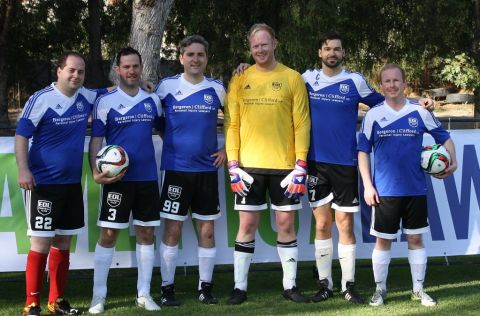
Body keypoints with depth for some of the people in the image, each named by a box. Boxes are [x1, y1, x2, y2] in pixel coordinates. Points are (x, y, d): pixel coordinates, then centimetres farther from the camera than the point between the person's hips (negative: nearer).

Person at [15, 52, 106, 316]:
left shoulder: (86, 97, 5)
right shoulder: (41, 99, -12)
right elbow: (21, 135, -11)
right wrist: (23, 170, -21)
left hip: (72, 183, 6)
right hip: (43, 183, -6)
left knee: (63, 242, 11)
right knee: (41, 243, -8)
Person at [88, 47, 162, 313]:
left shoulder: (153, 100, 8)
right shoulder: (106, 102, -3)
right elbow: (96, 140, -4)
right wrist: (96, 171, -17)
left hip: (148, 178, 4)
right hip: (118, 179, -4)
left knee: (146, 233, 6)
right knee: (109, 234, -3)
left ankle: (144, 294, 14)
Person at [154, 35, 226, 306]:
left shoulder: (217, 89, 3)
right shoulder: (166, 87, -2)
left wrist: (226, 150, 5)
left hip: (207, 169, 2)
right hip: (175, 169, -2)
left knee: (207, 230, 5)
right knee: (172, 230, -1)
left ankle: (206, 287, 15)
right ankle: (167, 288, 7)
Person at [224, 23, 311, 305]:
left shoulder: (292, 78, 2)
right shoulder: (240, 80, 6)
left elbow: (302, 124, 0)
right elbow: (232, 124, 5)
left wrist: (301, 165, -7)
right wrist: (233, 164, -4)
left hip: (285, 165, -1)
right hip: (249, 165, 1)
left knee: (286, 223, 4)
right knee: (247, 224, 2)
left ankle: (290, 285, 13)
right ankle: (240, 286, 8)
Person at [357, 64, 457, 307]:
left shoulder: (419, 112, 1)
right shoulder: (373, 115, -1)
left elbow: (444, 137, 12)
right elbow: (363, 151, 2)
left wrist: (452, 162, -4)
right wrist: (367, 185, -4)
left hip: (416, 189, 1)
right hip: (385, 191, -1)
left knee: (415, 238, 8)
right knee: (383, 240, 4)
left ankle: (419, 289, 18)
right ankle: (380, 289, 17)